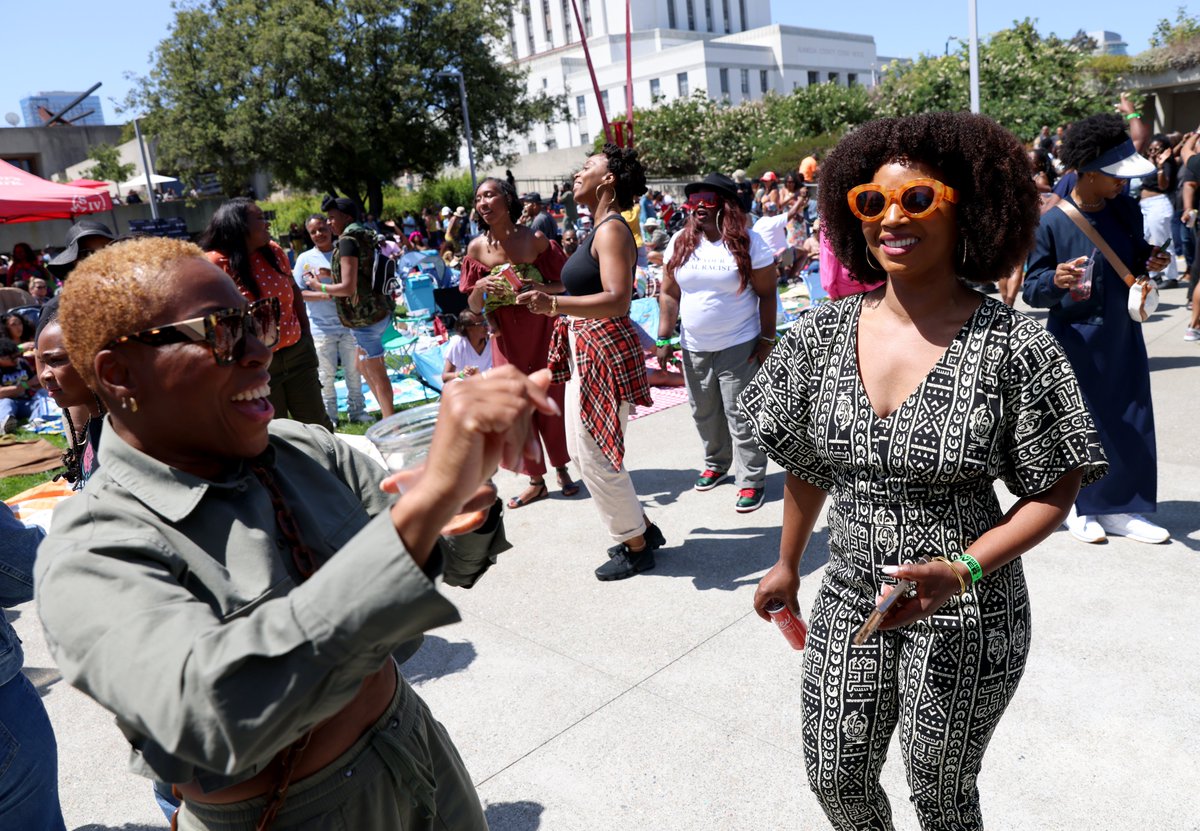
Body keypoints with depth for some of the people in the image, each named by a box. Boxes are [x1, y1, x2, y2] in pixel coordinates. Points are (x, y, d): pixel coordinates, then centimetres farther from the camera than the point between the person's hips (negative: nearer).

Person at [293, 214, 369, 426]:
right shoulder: (305, 259, 2)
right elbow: (297, 293, -2)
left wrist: (330, 277, -11)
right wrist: (322, 295, -18)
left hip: (348, 323, 2)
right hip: (321, 327, -2)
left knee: (354, 370, 9)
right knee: (326, 374, 3)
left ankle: (357, 411, 21)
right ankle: (329, 416, 13)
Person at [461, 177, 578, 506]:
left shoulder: (535, 239, -8)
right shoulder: (477, 248, -1)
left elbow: (563, 284, -3)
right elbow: (473, 306, 3)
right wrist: (480, 289, -17)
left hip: (541, 330, -2)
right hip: (506, 337, 2)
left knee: (550, 399, 6)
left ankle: (561, 467, 27)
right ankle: (536, 480, 19)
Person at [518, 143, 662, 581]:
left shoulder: (612, 230, -16)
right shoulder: (601, 230, 13)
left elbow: (617, 300, -29)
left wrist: (555, 305, -41)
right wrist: (551, 300, 31)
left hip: (605, 351, -10)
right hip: (585, 350, 10)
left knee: (595, 455, -1)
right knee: (583, 450, 17)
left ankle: (637, 546, 17)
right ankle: (640, 527, 31)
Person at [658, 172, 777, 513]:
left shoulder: (748, 242, -8)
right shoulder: (680, 243, 3)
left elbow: (767, 294, -6)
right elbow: (669, 294, 6)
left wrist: (767, 339, -10)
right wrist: (664, 339, 2)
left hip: (738, 347, -4)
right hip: (694, 348, 5)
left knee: (741, 416, 1)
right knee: (704, 413, 17)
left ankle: (752, 479, 13)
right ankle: (716, 462, 38)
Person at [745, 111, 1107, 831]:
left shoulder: (1013, 347, -15)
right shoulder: (823, 334, -5)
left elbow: (1054, 490, -8)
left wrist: (959, 571, -22)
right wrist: (788, 564, 16)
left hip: (967, 617, -3)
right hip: (851, 599, 4)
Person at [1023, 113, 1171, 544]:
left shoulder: (1125, 209, 3)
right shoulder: (1053, 222, -14)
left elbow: (1136, 256, 17)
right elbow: (1031, 288, -13)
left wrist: (1150, 263, -4)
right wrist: (1055, 281, -33)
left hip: (1123, 335, 6)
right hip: (1075, 340, -6)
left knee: (1130, 423, 9)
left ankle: (1120, 507, 23)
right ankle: (1078, 506, 22)